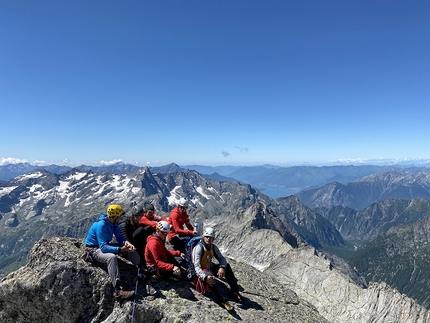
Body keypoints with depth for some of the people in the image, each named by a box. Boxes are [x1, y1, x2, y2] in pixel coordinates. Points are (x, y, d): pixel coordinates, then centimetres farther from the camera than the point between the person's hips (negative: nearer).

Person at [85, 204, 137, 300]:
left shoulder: (114, 223, -5)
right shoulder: (101, 225, -30)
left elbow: (119, 238, -2)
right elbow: (103, 247, -35)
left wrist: (125, 242, -24)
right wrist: (120, 249, -44)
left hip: (105, 246, 8)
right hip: (94, 249, -8)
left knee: (131, 248, -4)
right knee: (112, 257, -38)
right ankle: (118, 291, -40)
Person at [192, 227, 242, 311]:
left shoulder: (213, 247, -4)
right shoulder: (199, 247, -24)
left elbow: (222, 258, -5)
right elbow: (197, 266, -32)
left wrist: (222, 267, -29)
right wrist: (205, 277, -49)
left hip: (209, 268, 7)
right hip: (201, 272, -7)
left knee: (226, 266, -10)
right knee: (209, 276, -39)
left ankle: (234, 291, -6)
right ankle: (222, 300, -36)